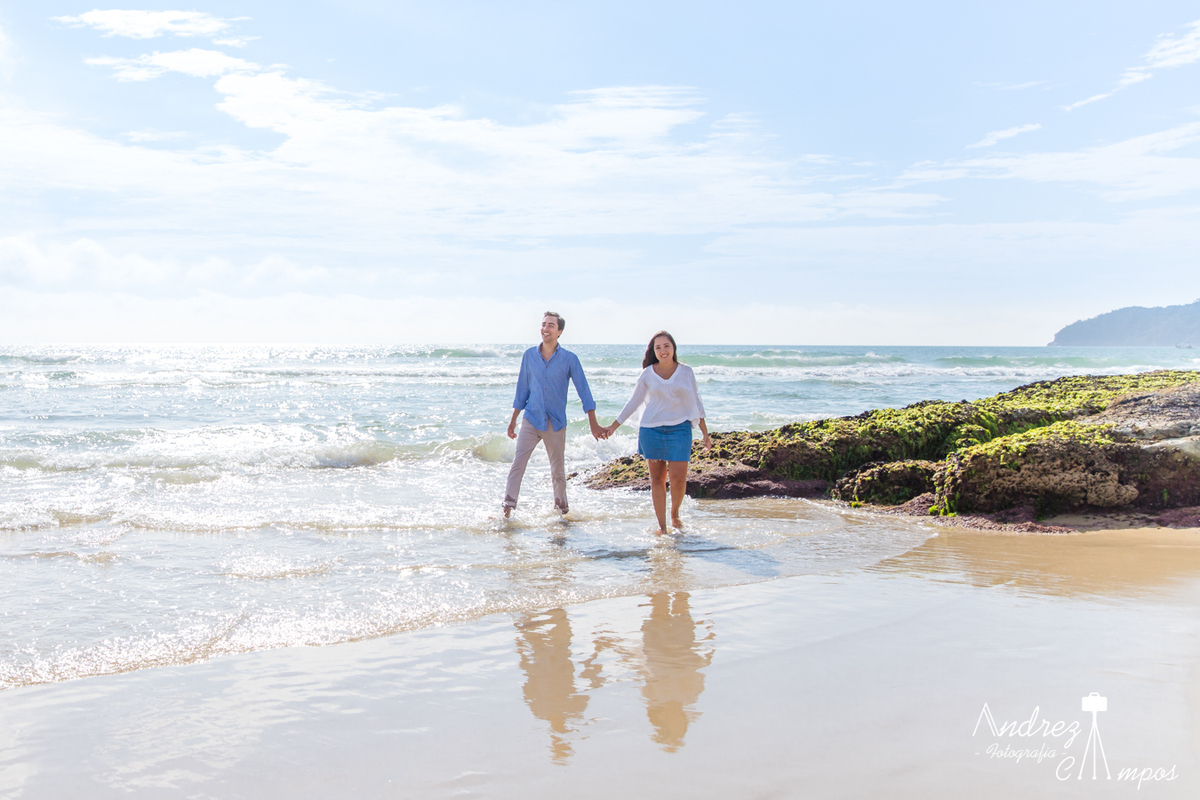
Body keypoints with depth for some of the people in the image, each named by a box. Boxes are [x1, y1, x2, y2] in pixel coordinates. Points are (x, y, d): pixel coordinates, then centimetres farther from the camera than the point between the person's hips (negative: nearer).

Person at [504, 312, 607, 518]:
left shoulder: (569, 359, -4)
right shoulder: (529, 355, 2)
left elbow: (583, 390, -3)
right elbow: (522, 389, 11)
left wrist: (594, 424, -7)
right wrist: (513, 420, 13)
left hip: (556, 423, -1)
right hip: (531, 419, 1)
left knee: (558, 470, 10)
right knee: (518, 463, -11)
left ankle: (562, 508, 29)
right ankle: (508, 508, -10)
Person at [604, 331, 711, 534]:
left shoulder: (685, 372, 5)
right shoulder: (648, 374, 4)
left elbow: (695, 403, 11)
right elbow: (633, 402, 12)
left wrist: (705, 432, 9)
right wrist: (613, 426, 12)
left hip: (679, 429, -1)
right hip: (651, 429, 1)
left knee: (678, 478, -9)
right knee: (657, 478, 1)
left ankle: (675, 514, 19)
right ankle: (662, 526, 7)